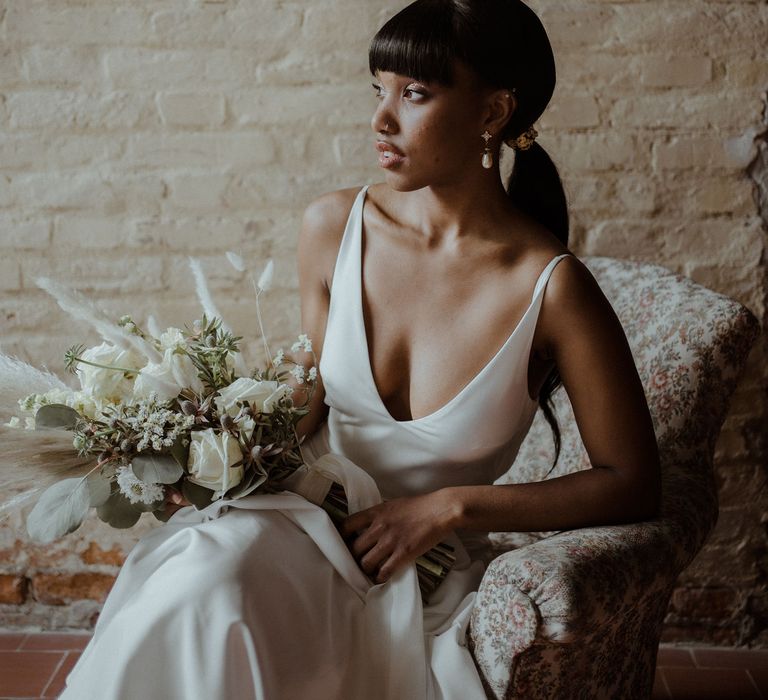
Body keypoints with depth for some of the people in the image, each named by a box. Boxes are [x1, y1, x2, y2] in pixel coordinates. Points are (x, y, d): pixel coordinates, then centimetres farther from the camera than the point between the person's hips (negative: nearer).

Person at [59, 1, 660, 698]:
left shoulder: (551, 287, -15)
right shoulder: (334, 225, -2)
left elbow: (633, 484, -8)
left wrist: (449, 507, -13)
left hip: (423, 574, -3)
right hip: (308, 515, 4)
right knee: (198, 584, -31)